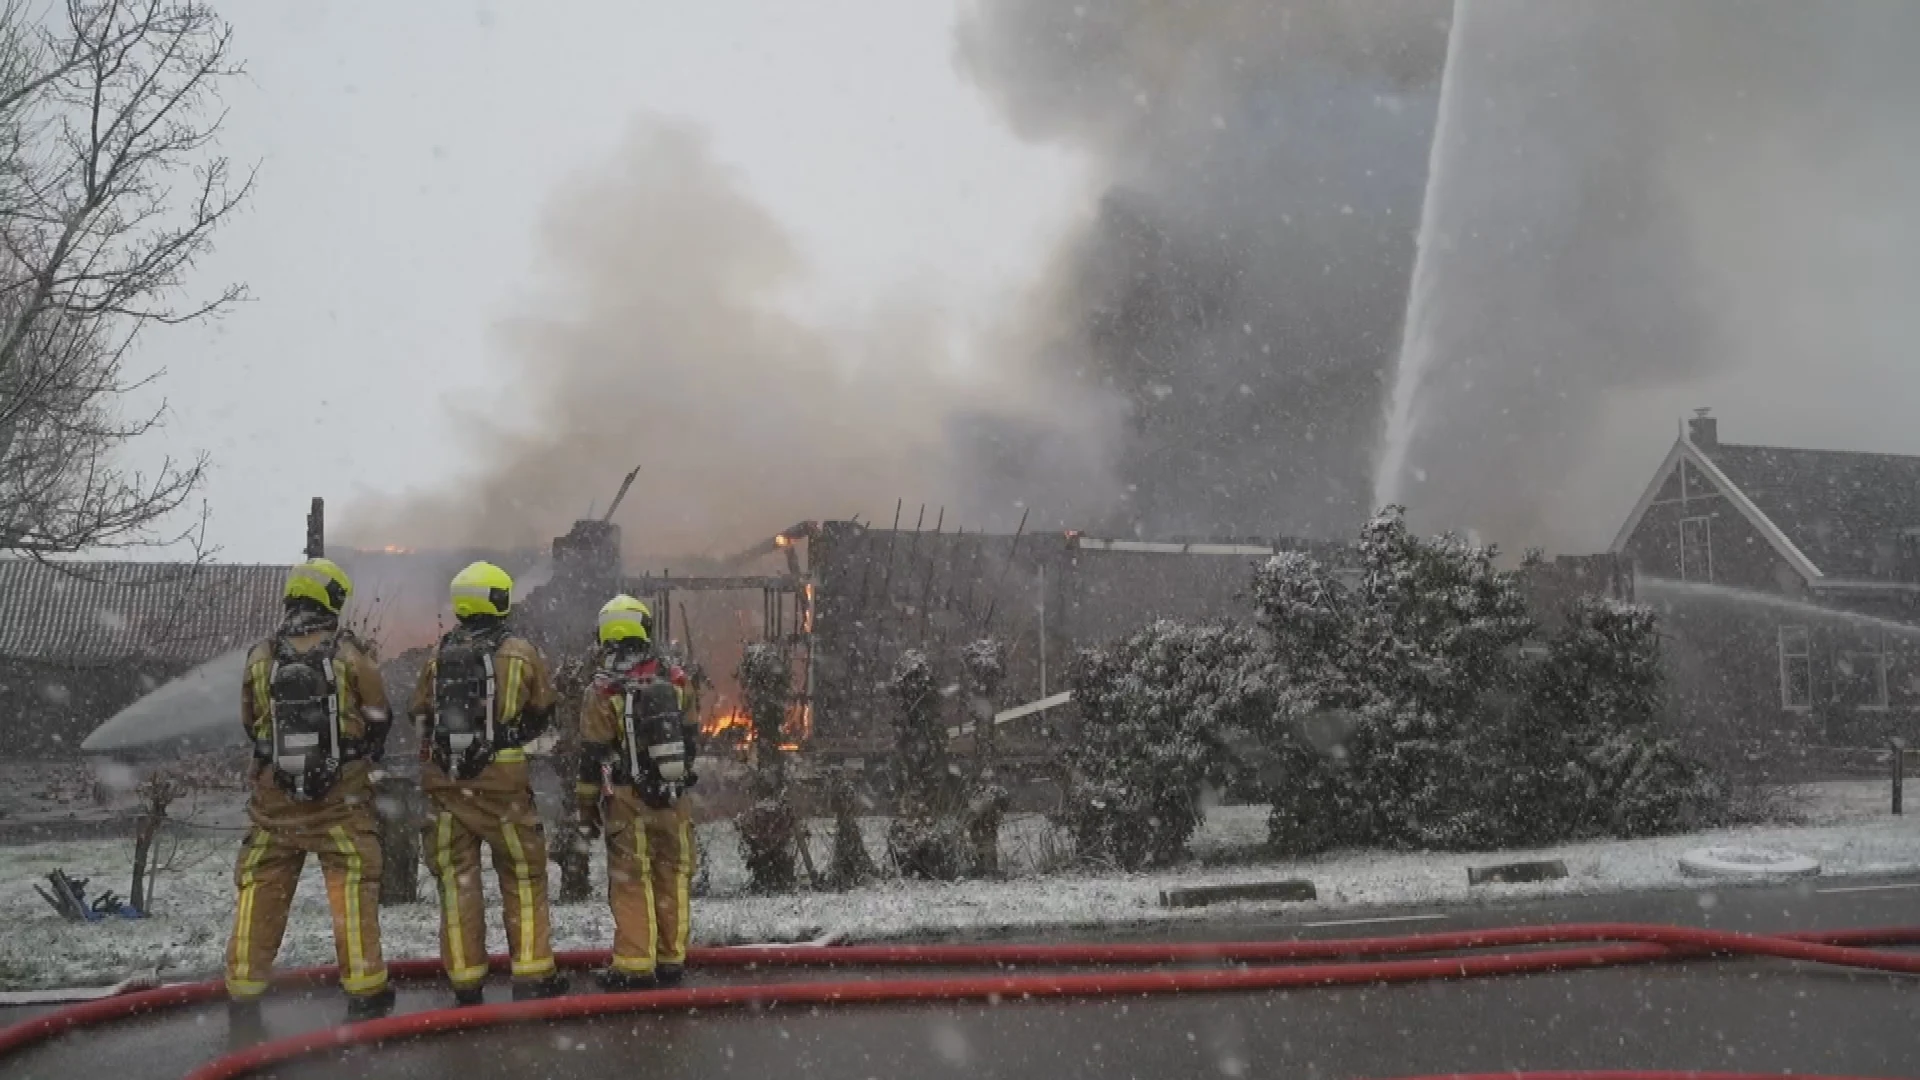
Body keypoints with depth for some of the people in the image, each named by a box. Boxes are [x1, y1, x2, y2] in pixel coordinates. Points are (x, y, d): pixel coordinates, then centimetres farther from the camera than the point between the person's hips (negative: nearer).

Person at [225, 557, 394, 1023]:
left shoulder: (260, 657, 1)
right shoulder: (350, 654, -7)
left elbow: (251, 724, 12)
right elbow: (379, 720, 3)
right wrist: (364, 756, 23)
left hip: (274, 795, 3)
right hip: (341, 793, -2)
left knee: (259, 889, 11)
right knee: (353, 887, 2)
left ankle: (243, 993, 15)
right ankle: (364, 992, 3)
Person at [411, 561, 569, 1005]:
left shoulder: (438, 656, 5)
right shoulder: (520, 652, -4)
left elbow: (420, 717, 12)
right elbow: (542, 713, 8)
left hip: (445, 781, 3)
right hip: (502, 780, -3)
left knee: (456, 879, 9)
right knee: (523, 876, 6)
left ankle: (465, 981, 12)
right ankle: (533, 974, 5)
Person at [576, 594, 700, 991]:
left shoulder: (602, 691, -8)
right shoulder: (675, 680, 3)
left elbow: (592, 754, -6)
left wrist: (587, 806, 3)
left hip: (628, 801, -3)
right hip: (673, 799, 3)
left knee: (630, 882, 2)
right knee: (672, 876, 11)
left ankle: (635, 965, 1)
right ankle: (672, 959, 17)